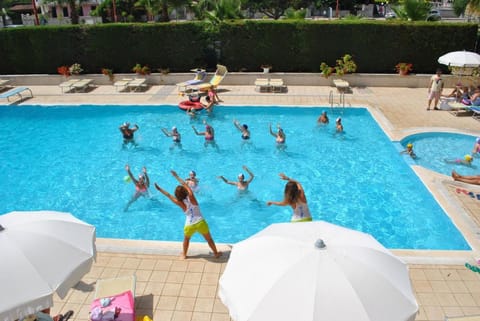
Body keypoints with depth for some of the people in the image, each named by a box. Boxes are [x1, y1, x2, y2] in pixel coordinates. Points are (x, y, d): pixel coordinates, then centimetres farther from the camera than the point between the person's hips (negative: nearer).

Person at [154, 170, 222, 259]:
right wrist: (176, 176, 13)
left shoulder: (180, 203, -9)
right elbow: (185, 184, 3)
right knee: (209, 239, 19)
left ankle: (184, 254, 47)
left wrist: (159, 189, 13)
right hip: (200, 223, 0)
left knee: (186, 239, 30)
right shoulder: (191, 197, -10)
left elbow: (169, 195, 2)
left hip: (189, 225, 1)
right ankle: (216, 253, 33)